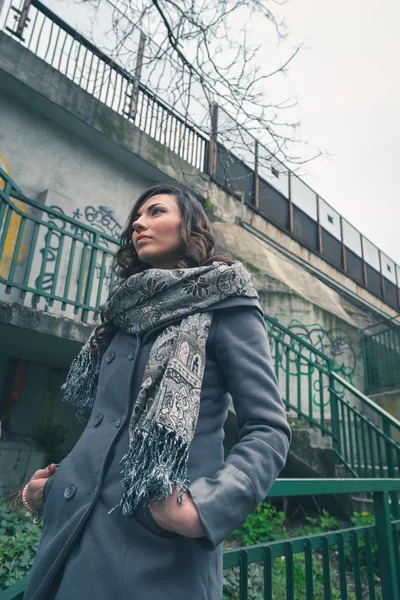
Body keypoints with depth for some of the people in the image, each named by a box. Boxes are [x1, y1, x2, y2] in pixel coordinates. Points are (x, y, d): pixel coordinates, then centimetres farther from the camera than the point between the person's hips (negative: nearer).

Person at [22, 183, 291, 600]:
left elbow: (268, 431, -9)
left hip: (157, 551, -6)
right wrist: (49, 488, 8)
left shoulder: (224, 306, -5)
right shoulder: (124, 317, 14)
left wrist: (207, 507, -23)